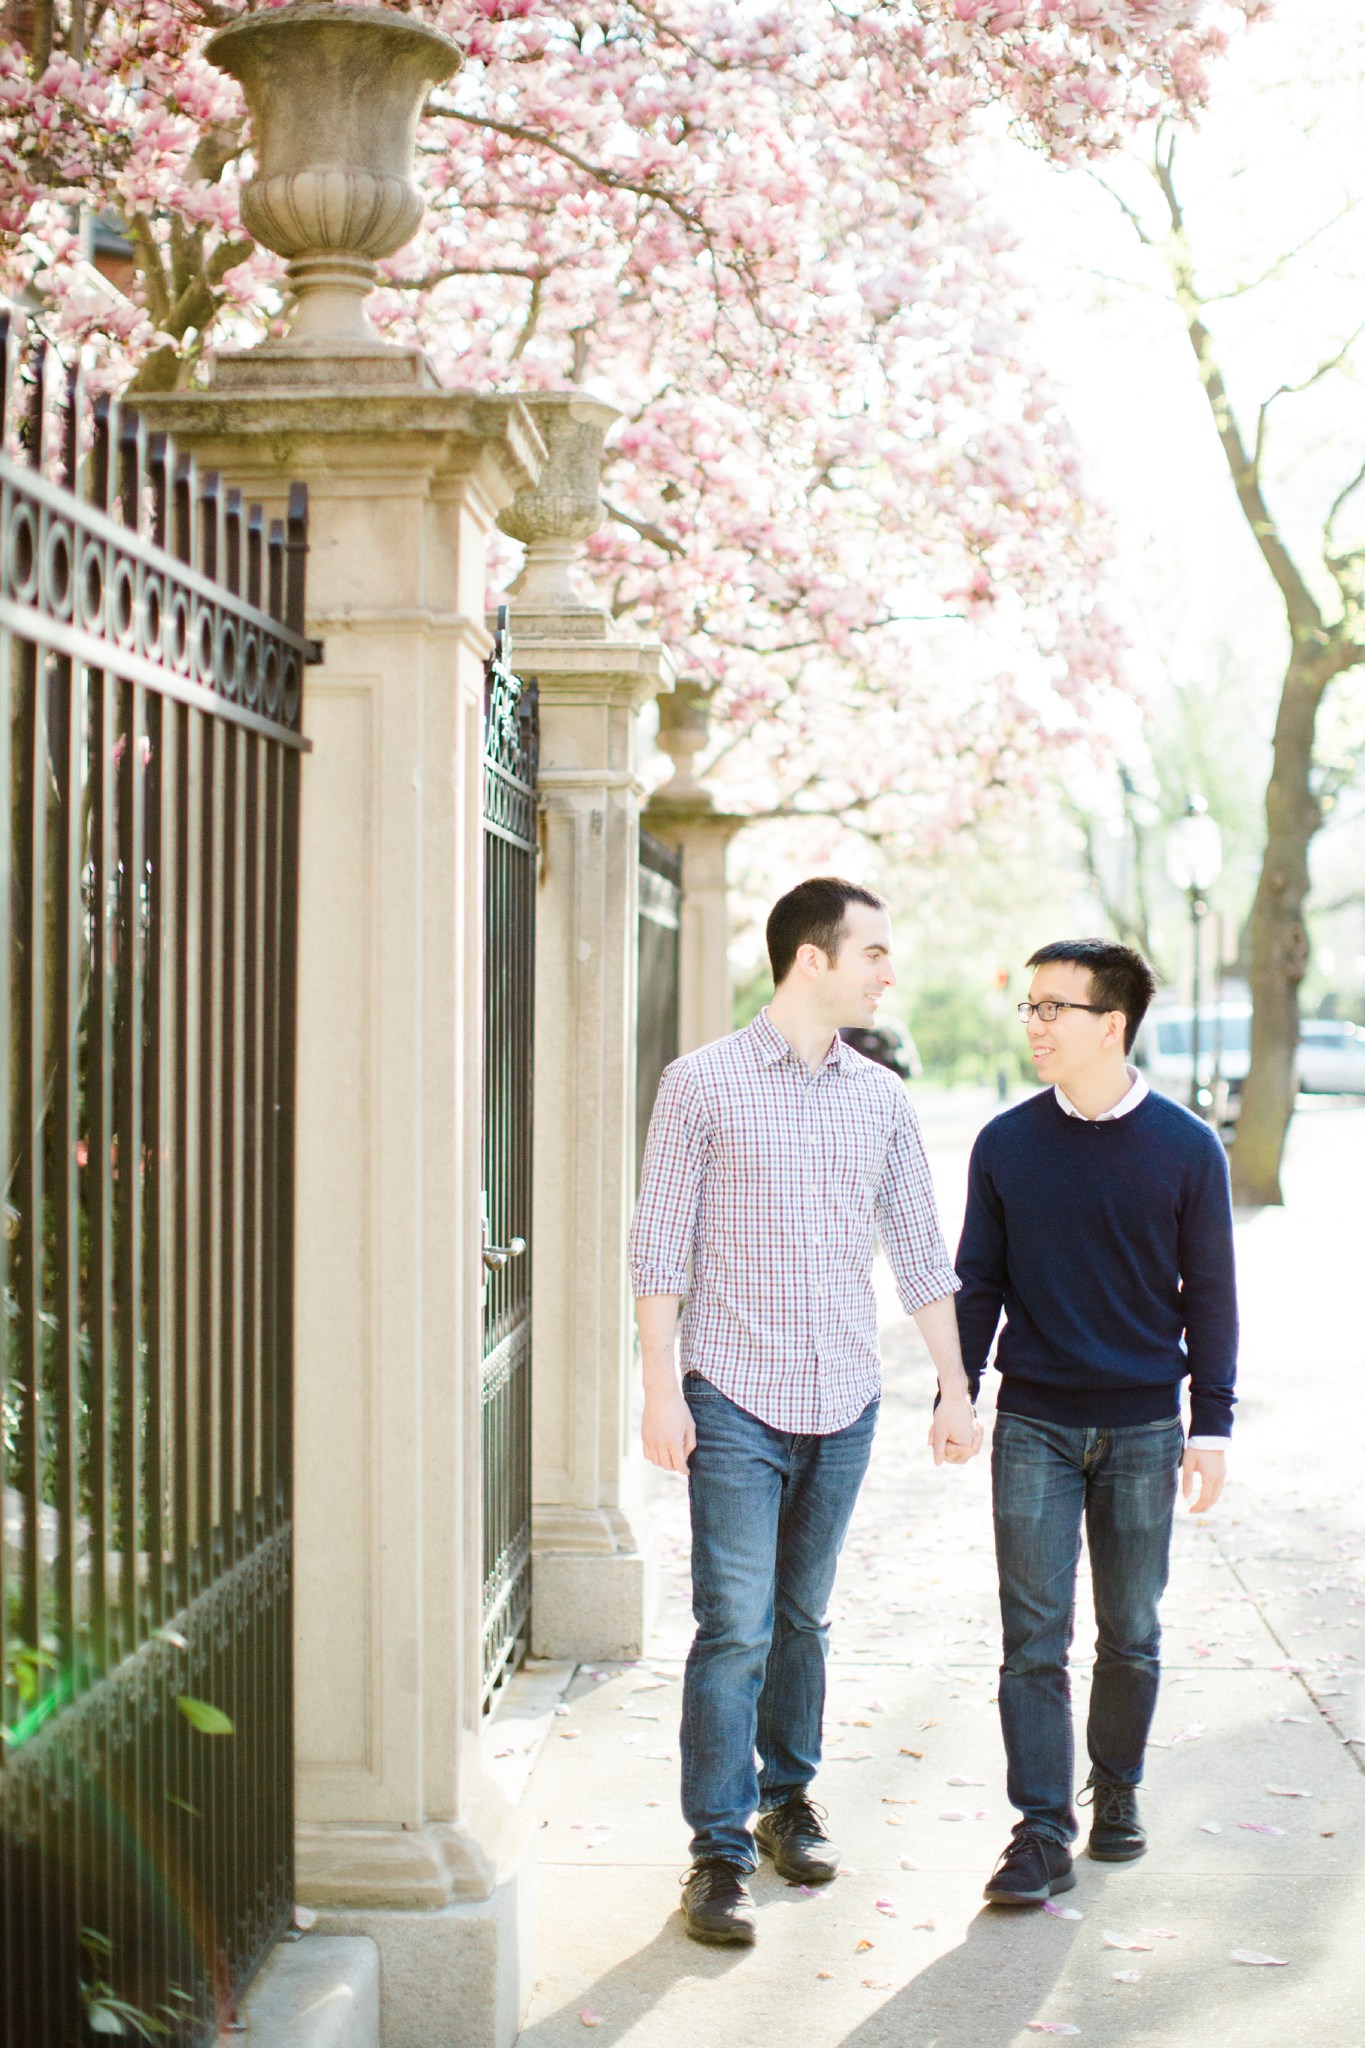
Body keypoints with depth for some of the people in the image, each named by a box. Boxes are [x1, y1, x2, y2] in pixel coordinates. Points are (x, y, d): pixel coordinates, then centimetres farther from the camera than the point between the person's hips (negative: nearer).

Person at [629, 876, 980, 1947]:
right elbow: (660, 1248, -5)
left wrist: (956, 1392, 12)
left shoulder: (882, 1099, 8)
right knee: (735, 1629, -6)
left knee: (804, 1618, 14)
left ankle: (788, 1797, 31)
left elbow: (921, 1254, 14)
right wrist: (662, 1391, -10)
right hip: (736, 1401, -4)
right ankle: (721, 1849, 2)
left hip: (844, 1406, 4)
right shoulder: (704, 1083, -5)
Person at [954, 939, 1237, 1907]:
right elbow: (977, 1281, 9)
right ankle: (1044, 1831, 2)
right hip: (1034, 1426, 1)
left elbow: (1210, 1294, 2)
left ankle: (1117, 1791, 31)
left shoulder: (1186, 1147, -3)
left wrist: (1211, 1425, -1)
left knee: (1132, 1634, 11)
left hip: (1143, 1428, 0)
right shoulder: (1007, 1144, 1)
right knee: (1034, 1636, -3)